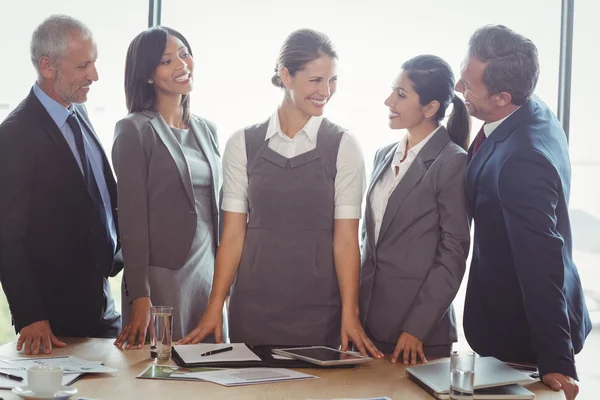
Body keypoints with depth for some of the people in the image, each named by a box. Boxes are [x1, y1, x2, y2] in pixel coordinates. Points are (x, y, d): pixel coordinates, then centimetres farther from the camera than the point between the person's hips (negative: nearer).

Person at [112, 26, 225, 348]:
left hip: (209, 273, 6)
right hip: (163, 275, -6)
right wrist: (139, 297, -14)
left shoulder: (207, 130, 13)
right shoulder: (134, 130, -5)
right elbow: (132, 218, -9)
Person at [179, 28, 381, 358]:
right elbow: (233, 232, 2)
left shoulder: (343, 147, 0)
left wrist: (350, 315, -12)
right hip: (252, 309, 1)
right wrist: (214, 308, -5)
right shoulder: (242, 144, 3)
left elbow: (346, 238, -4)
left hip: (319, 311, -1)